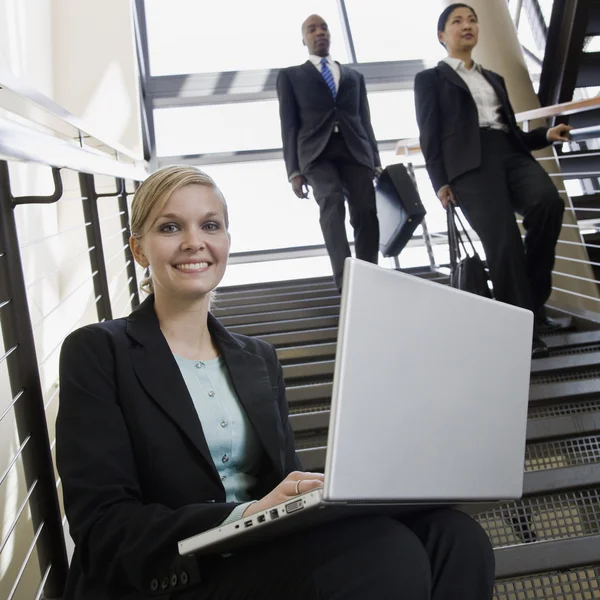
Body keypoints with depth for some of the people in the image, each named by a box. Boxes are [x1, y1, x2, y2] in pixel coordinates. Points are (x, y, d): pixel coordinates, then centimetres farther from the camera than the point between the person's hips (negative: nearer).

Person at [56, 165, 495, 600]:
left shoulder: (259, 358, 16)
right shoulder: (98, 352, -1)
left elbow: (283, 483, 10)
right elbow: (101, 526, -10)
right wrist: (245, 516, -25)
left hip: (267, 563, 6)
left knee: (451, 536, -20)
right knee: (384, 552, -31)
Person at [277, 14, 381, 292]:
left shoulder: (354, 76, 26)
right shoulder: (290, 75, 17)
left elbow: (365, 121, 21)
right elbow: (289, 125, 8)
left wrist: (376, 163, 10)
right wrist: (294, 171, -4)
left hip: (354, 150, 3)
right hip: (316, 152, -3)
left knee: (366, 214, -14)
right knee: (332, 204, -28)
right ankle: (345, 280, -38)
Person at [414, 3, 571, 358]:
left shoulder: (495, 79, 32)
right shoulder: (430, 79, 17)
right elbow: (430, 135, 5)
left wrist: (545, 135, 8)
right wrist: (440, 182, -8)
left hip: (511, 155, 4)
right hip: (470, 163, -4)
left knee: (548, 202, -27)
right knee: (502, 239, -24)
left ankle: (534, 299, -12)